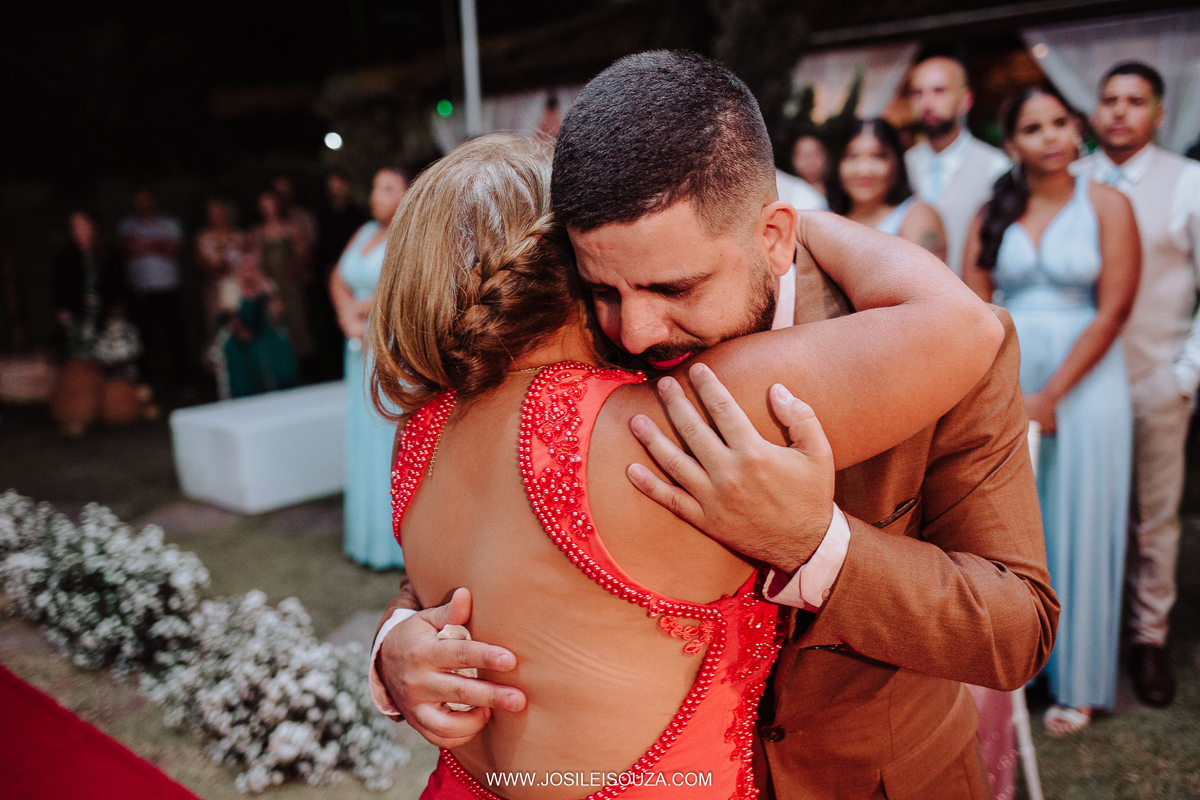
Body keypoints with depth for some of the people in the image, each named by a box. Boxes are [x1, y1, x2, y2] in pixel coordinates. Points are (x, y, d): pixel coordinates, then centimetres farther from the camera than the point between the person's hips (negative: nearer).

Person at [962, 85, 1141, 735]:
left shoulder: (1106, 205, -1)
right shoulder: (993, 214, 7)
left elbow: (1112, 311, -9)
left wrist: (1049, 395, -14)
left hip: (1085, 381, -2)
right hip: (1004, 381, 3)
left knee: (1076, 528, 4)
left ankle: (1076, 681, 21)